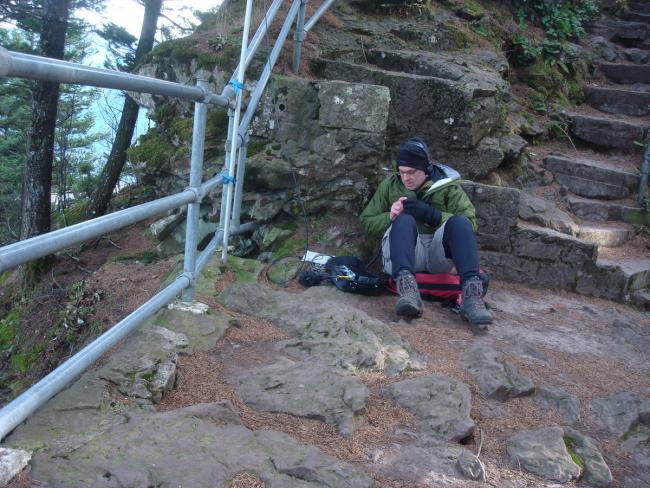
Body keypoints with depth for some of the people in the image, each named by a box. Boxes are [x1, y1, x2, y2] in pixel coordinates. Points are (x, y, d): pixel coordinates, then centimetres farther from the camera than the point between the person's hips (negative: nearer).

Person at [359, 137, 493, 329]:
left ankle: (472, 293, -45)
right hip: (404, 254, 0)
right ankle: (407, 289, -55)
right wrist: (390, 217, -6)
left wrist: (431, 215, -14)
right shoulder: (390, 185, 17)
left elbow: (469, 224, 0)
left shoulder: (448, 186, 12)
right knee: (404, 220, -30)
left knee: (459, 222, -28)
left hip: (438, 255, 0)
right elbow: (367, 224, 16)